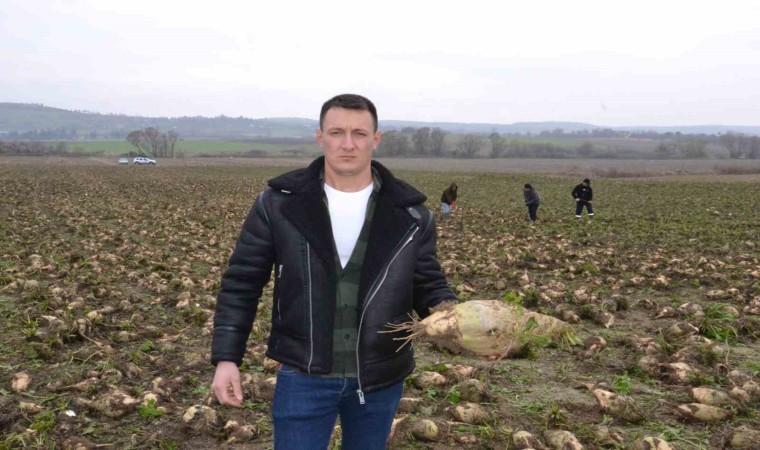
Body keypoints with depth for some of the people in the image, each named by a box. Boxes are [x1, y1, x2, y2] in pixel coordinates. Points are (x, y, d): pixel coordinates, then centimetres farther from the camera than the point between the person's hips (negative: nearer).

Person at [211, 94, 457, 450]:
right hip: (303, 376, -1)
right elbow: (241, 282, -2)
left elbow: (428, 284, 4)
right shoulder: (279, 203, -7)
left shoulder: (409, 211, -3)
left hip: (380, 378, 2)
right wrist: (226, 357, -8)